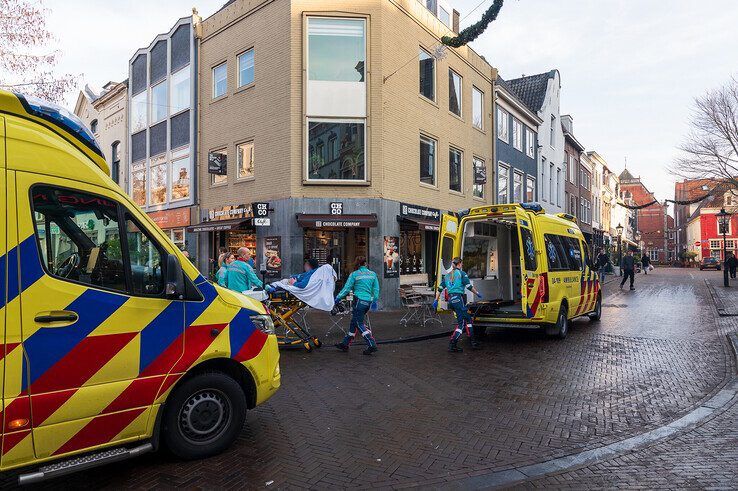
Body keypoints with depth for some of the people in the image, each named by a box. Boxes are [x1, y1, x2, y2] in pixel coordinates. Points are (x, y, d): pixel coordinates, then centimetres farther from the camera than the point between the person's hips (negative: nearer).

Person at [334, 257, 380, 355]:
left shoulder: (354, 275, -5)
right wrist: (375, 301, 16)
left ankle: (372, 345, -8)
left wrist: (337, 298, 4)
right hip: (369, 301, 7)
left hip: (360, 300, -6)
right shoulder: (373, 274, 10)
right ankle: (345, 344, 23)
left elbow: (346, 288, -4)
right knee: (354, 322, 15)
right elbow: (376, 289, 10)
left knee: (359, 323, 2)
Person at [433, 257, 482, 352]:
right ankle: (452, 345, -11)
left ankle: (473, 342, 21)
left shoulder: (447, 275, 18)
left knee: (468, 319, 16)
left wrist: (436, 300, 19)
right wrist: (477, 294, 8)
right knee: (461, 323, -3)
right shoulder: (461, 273, 0)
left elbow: (440, 289, 16)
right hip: (458, 299, -7)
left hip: (450, 300, 7)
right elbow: (469, 286, -5)